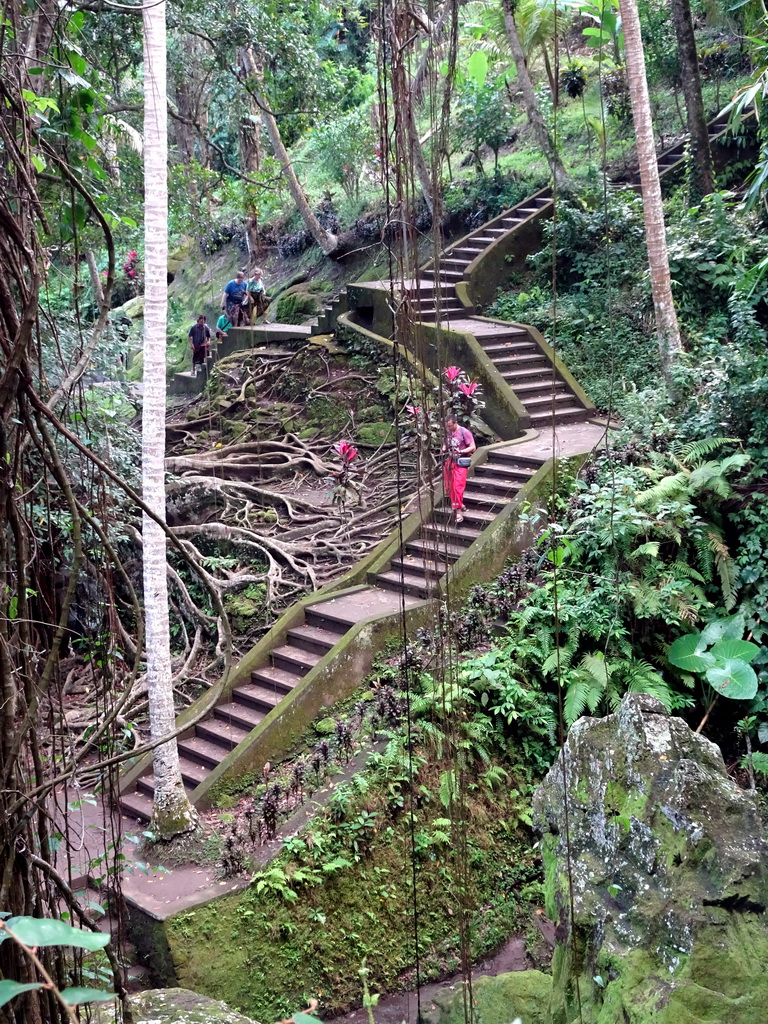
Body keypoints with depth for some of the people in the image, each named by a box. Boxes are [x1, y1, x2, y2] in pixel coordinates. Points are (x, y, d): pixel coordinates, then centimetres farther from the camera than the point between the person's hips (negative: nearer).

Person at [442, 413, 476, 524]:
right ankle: (458, 504, 28)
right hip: (449, 462, 6)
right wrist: (444, 449, -1)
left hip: (460, 463, -6)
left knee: (458, 487, -11)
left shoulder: (464, 432, -13)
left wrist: (461, 451, -24)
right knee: (449, 486, 10)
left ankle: (459, 511, -7)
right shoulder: (447, 432, 4)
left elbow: (473, 447, -11)